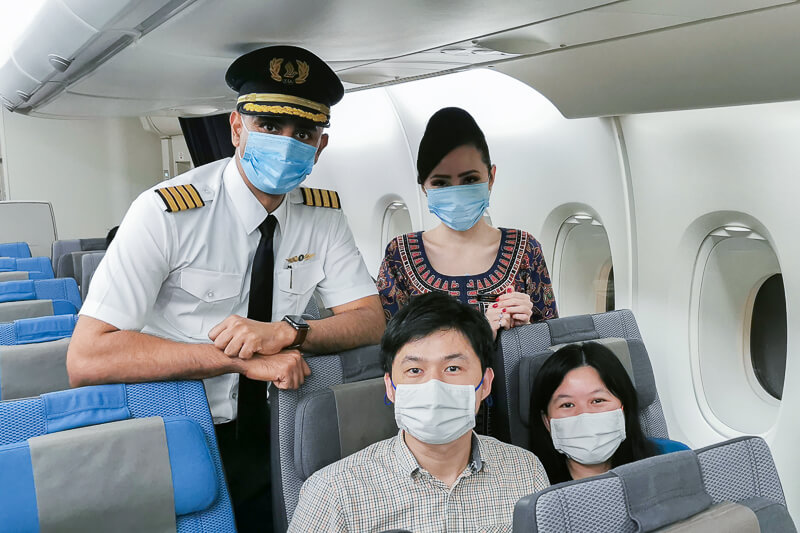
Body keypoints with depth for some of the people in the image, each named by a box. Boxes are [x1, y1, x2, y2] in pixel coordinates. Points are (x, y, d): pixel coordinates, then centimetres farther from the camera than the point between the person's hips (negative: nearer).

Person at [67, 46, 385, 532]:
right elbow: (87, 357, -24)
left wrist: (286, 332, -24)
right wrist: (243, 358, -28)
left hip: (269, 433, 4)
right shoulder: (168, 212, -18)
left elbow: (371, 320, -4)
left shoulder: (323, 212, -3)